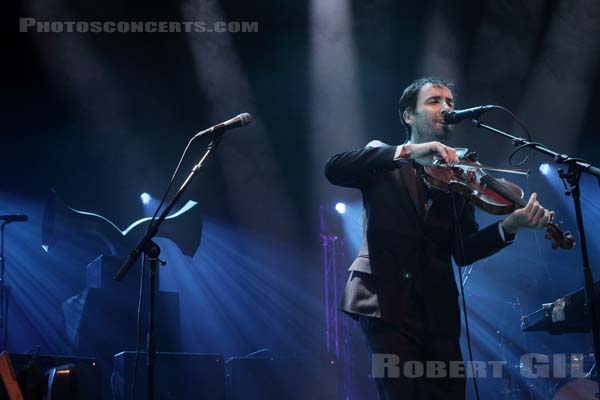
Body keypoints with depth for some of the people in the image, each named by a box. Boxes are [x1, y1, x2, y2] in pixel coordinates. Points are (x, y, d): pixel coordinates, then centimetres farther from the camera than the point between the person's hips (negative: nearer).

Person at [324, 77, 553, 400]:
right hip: (385, 301, -4)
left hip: (437, 309, 4)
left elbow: (464, 252, 7)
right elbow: (334, 169, -12)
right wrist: (407, 152, -20)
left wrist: (510, 225, -11)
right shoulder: (383, 159, 10)